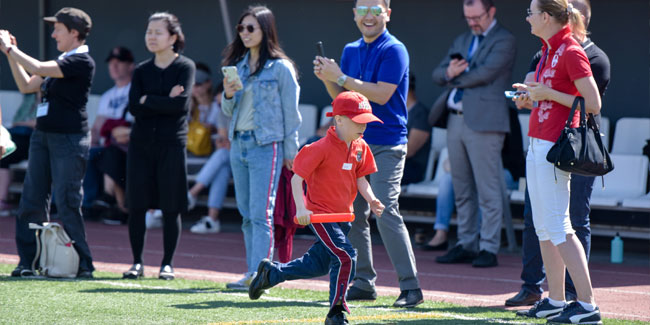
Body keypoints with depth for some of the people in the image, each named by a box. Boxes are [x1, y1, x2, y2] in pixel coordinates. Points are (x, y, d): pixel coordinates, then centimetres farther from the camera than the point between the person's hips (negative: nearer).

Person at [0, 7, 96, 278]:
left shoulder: (81, 62, -11)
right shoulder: (61, 62, 17)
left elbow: (38, 69, -18)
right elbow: (26, 85, 20)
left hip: (69, 140, -9)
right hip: (43, 135, 9)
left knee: (67, 205, -8)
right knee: (31, 202, 6)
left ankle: (82, 265, -1)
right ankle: (27, 262, 11)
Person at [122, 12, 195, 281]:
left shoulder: (185, 67, 1)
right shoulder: (142, 70, 11)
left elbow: (180, 104, -14)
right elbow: (134, 107, -2)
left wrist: (148, 100, -7)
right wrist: (165, 101, -10)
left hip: (171, 143, -3)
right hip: (141, 143, 3)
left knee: (170, 208, -1)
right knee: (136, 206, 1)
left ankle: (167, 263, 8)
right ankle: (137, 262, 10)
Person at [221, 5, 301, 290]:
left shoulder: (281, 68, -6)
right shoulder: (238, 65, 12)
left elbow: (291, 113, -4)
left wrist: (290, 153, -4)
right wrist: (228, 95, -4)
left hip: (266, 146, -7)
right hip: (238, 144, 7)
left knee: (261, 213, -11)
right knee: (247, 214, 9)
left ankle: (259, 274, -13)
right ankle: (252, 272, 14)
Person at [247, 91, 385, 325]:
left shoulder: (360, 147, 3)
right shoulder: (322, 148, -19)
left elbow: (360, 178, 12)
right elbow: (297, 177, -17)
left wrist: (371, 200, -6)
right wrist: (301, 208, -27)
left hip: (342, 214, 8)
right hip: (319, 213, -8)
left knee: (319, 264, 18)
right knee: (345, 257, -19)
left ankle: (271, 272, 38)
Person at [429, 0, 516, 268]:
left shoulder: (504, 40, -2)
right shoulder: (462, 40, 21)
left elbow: (485, 73, -15)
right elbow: (438, 74, 17)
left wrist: (456, 77, 0)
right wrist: (449, 72, -7)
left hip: (483, 122, -7)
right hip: (455, 120, 8)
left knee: (488, 190, -6)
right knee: (462, 190, 10)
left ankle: (488, 249, -5)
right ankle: (466, 245, 15)